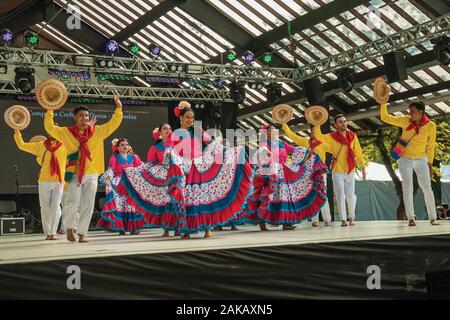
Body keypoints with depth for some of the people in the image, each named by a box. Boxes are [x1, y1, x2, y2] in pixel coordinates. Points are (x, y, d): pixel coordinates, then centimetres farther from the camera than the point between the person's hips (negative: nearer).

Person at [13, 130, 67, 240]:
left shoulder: (64, 146, 7)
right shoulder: (40, 146, 9)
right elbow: (21, 145, 13)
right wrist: (17, 131, 8)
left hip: (58, 181, -1)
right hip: (44, 181, 1)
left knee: (56, 207, -6)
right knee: (45, 208, 3)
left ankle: (53, 233, -1)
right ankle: (47, 233, 11)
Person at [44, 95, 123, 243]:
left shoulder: (97, 131, 6)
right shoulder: (66, 132, 2)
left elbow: (112, 124, 6)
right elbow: (50, 128, -3)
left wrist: (118, 109, -4)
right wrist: (50, 110, -12)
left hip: (91, 175, 2)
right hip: (74, 174, -2)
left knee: (87, 206, 4)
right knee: (72, 203, -10)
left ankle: (82, 233, 13)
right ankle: (69, 227, 15)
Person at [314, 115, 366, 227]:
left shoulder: (352, 136, 1)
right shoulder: (332, 137, -3)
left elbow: (358, 153, 3)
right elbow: (318, 135, -15)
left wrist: (362, 167, 0)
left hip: (350, 171, 1)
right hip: (337, 171, -1)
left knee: (351, 195, 3)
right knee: (340, 195, -2)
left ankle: (351, 218, 23)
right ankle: (343, 219, 4)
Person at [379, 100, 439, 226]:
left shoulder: (431, 126, -10)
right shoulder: (405, 120, -10)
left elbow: (430, 146, 0)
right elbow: (385, 118, -8)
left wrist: (430, 163, 3)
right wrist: (383, 104, -23)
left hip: (421, 159, 0)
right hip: (404, 158, 0)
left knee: (427, 188, 0)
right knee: (407, 186, -10)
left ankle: (433, 218, 9)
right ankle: (410, 218, -9)